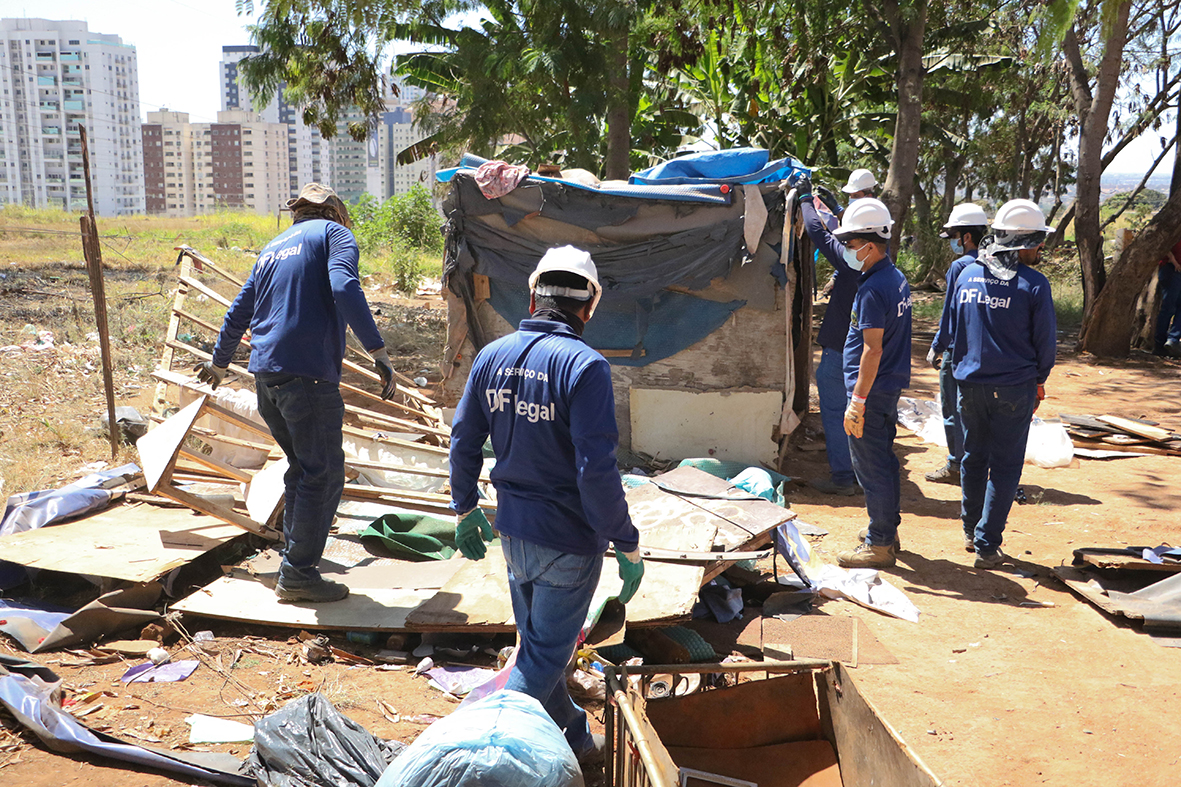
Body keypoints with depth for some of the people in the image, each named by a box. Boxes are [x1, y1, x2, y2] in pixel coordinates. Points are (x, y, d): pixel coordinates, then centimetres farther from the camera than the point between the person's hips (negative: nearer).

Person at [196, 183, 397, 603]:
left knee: (302, 467, 20)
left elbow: (238, 312, 28)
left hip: (266, 373, 8)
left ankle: (294, 553, 27)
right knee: (323, 474, 0)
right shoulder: (335, 234, 4)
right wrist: (378, 352, -20)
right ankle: (298, 575, 3)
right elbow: (343, 288, -17)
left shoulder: (273, 248, 24)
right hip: (308, 372, -7)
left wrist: (219, 363, 42)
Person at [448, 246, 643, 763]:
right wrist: (627, 545, -14)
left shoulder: (492, 355, 0)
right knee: (544, 657, 10)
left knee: (538, 644, 24)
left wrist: (465, 510, 19)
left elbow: (463, 441, 6)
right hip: (568, 540, -7)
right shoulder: (585, 366, -20)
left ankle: (573, 736, 43)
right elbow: (596, 469, -24)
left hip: (513, 530, 7)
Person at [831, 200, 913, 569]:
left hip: (871, 391, -10)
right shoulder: (898, 280, 11)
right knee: (885, 461, 18)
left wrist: (857, 401, -21)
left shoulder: (873, 289, -20)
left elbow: (873, 349, -23)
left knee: (871, 468, -1)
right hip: (891, 386, 10)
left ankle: (879, 545, 7)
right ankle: (888, 532, 29)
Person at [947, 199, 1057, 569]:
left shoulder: (967, 275, 2)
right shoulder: (1034, 284, -12)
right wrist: (1038, 381, 12)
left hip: (970, 383, 4)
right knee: (1004, 466, 5)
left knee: (973, 458, 18)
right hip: (1013, 388, -4)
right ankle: (986, 545, 6)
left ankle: (971, 531, 30)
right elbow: (1046, 340, -4)